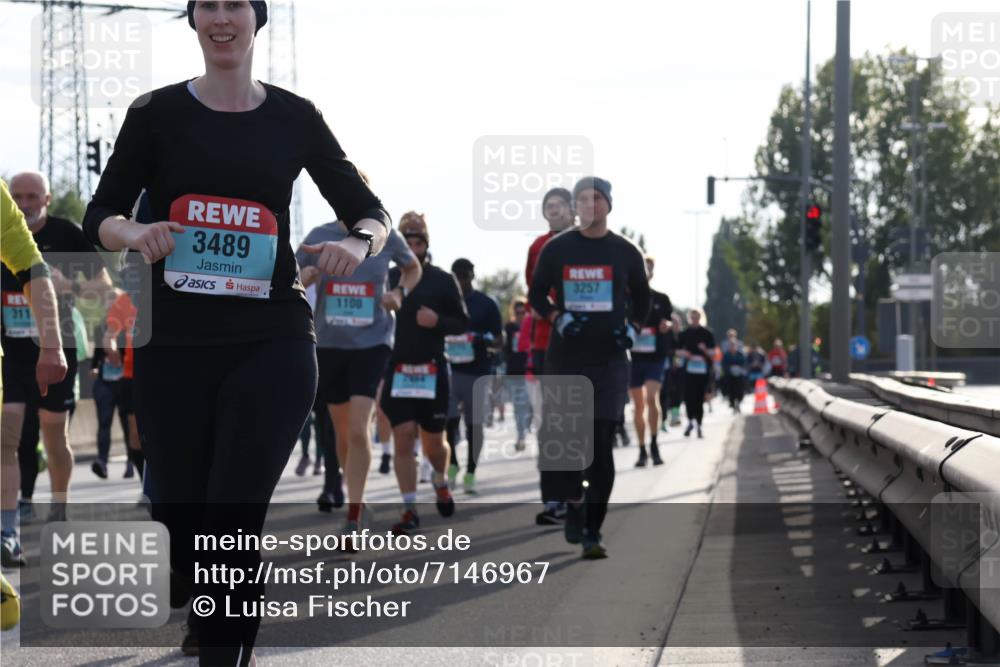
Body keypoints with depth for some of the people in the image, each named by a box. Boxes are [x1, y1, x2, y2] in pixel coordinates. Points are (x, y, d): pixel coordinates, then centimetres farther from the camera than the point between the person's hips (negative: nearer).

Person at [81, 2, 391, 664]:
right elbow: (102, 214, 6)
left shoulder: (295, 118, 6)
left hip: (272, 344, -1)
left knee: (233, 522, -13)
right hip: (174, 344, 1)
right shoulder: (158, 112, 5)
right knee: (179, 515, 9)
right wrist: (134, 232, -17)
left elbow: (369, 211, 10)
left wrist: (359, 242, -13)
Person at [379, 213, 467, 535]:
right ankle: (410, 510, -3)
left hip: (433, 371, 0)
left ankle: (440, 482, 40)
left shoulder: (443, 281, 3)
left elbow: (463, 323, 5)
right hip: (397, 370, 0)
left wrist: (437, 321, -15)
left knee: (433, 442, 7)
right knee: (403, 437, -9)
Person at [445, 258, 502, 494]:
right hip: (450, 369, 1)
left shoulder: (486, 304, 3)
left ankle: (470, 473, 11)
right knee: (448, 419, -11)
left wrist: (485, 342, -18)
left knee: (474, 424, 2)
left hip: (479, 372, -1)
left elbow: (499, 340, 3)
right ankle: (452, 463, 9)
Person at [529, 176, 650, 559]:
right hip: (564, 358, 1)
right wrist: (558, 317, -8)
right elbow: (536, 295, 10)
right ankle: (573, 505, 25)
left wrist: (632, 328, 0)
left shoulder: (625, 253, 5)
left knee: (602, 445, -7)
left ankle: (592, 532, -5)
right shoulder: (556, 249, 4)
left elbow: (641, 298, 17)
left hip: (608, 359, -1)